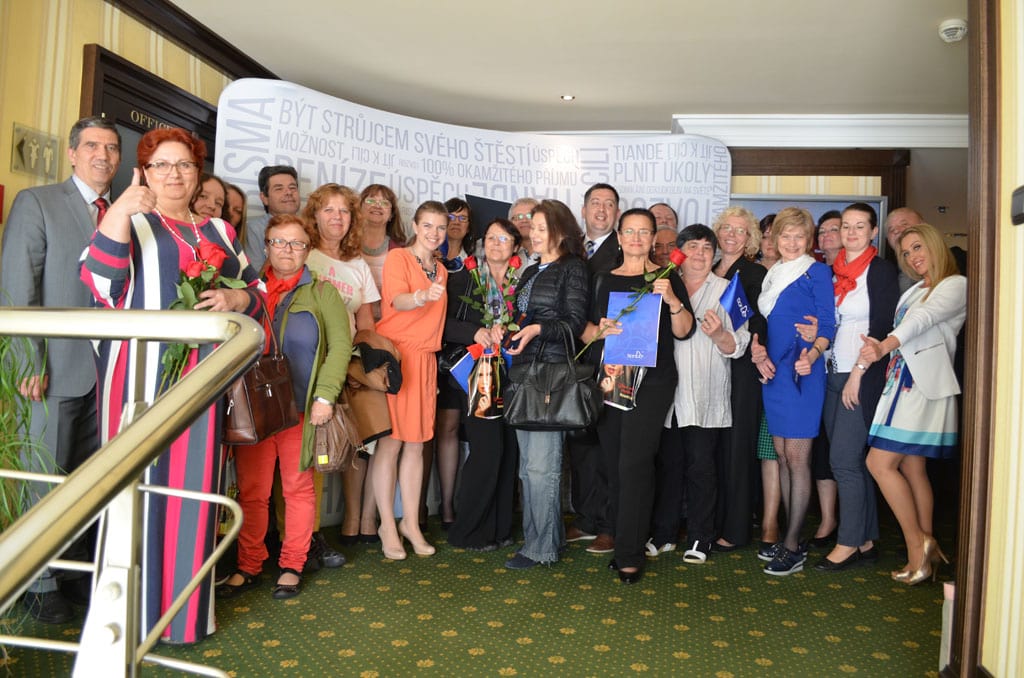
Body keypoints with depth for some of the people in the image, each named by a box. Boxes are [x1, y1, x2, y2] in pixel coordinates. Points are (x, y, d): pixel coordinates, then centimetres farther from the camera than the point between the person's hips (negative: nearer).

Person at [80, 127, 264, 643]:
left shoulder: (220, 230, 18)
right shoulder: (129, 220, 6)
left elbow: (258, 291, 17)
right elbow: (98, 282, -9)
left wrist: (236, 299, -5)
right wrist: (118, 213, -19)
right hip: (142, 373, -3)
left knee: (194, 483, 5)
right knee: (140, 480, -3)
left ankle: (188, 606, 17)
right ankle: (134, 606, 10)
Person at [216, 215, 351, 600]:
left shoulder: (321, 293, 6)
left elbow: (340, 344, -2)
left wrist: (325, 395, -12)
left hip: (302, 409, -1)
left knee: (298, 488, 6)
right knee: (251, 491, 5)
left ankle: (292, 566, 19)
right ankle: (248, 567, 19)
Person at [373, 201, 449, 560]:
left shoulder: (440, 270, 17)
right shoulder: (397, 257, -4)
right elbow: (397, 300, -21)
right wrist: (422, 297, -42)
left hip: (425, 359, 6)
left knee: (416, 444, 8)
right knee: (390, 442, -4)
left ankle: (411, 523, 18)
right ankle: (387, 526, 7)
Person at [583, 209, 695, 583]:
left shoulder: (666, 279, 4)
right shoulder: (604, 280, 14)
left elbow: (684, 331, -3)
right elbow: (584, 329, 10)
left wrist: (673, 300, -20)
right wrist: (599, 330, -11)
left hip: (651, 380, -4)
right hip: (609, 378, 4)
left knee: (635, 464, -10)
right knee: (614, 464, 6)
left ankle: (630, 555, -3)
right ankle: (620, 541, 18)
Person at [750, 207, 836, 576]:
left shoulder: (817, 272, -2)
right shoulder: (771, 274, 16)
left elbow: (827, 325, -7)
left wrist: (810, 355, -24)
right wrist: (758, 351, -1)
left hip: (802, 373, -7)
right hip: (772, 370, 7)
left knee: (797, 457, -4)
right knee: (782, 455, 10)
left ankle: (792, 546, 2)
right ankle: (790, 538, 19)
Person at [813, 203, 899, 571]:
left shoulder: (881, 270, -6)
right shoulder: (834, 270, 13)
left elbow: (881, 328, -11)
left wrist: (858, 374, -15)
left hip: (862, 378, -7)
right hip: (833, 374, 7)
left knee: (844, 459, -7)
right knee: (852, 460, 10)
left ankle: (849, 542, 4)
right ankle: (866, 540, 19)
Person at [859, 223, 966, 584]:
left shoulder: (955, 285, -4)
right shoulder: (914, 291, 22)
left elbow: (924, 318, -22)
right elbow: (905, 328, 12)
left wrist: (886, 345, -39)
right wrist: (872, 355, -7)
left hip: (923, 384, -8)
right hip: (901, 381, 8)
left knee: (880, 462, -12)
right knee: (911, 468, 9)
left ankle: (918, 543, 0)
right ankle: (925, 550, 16)